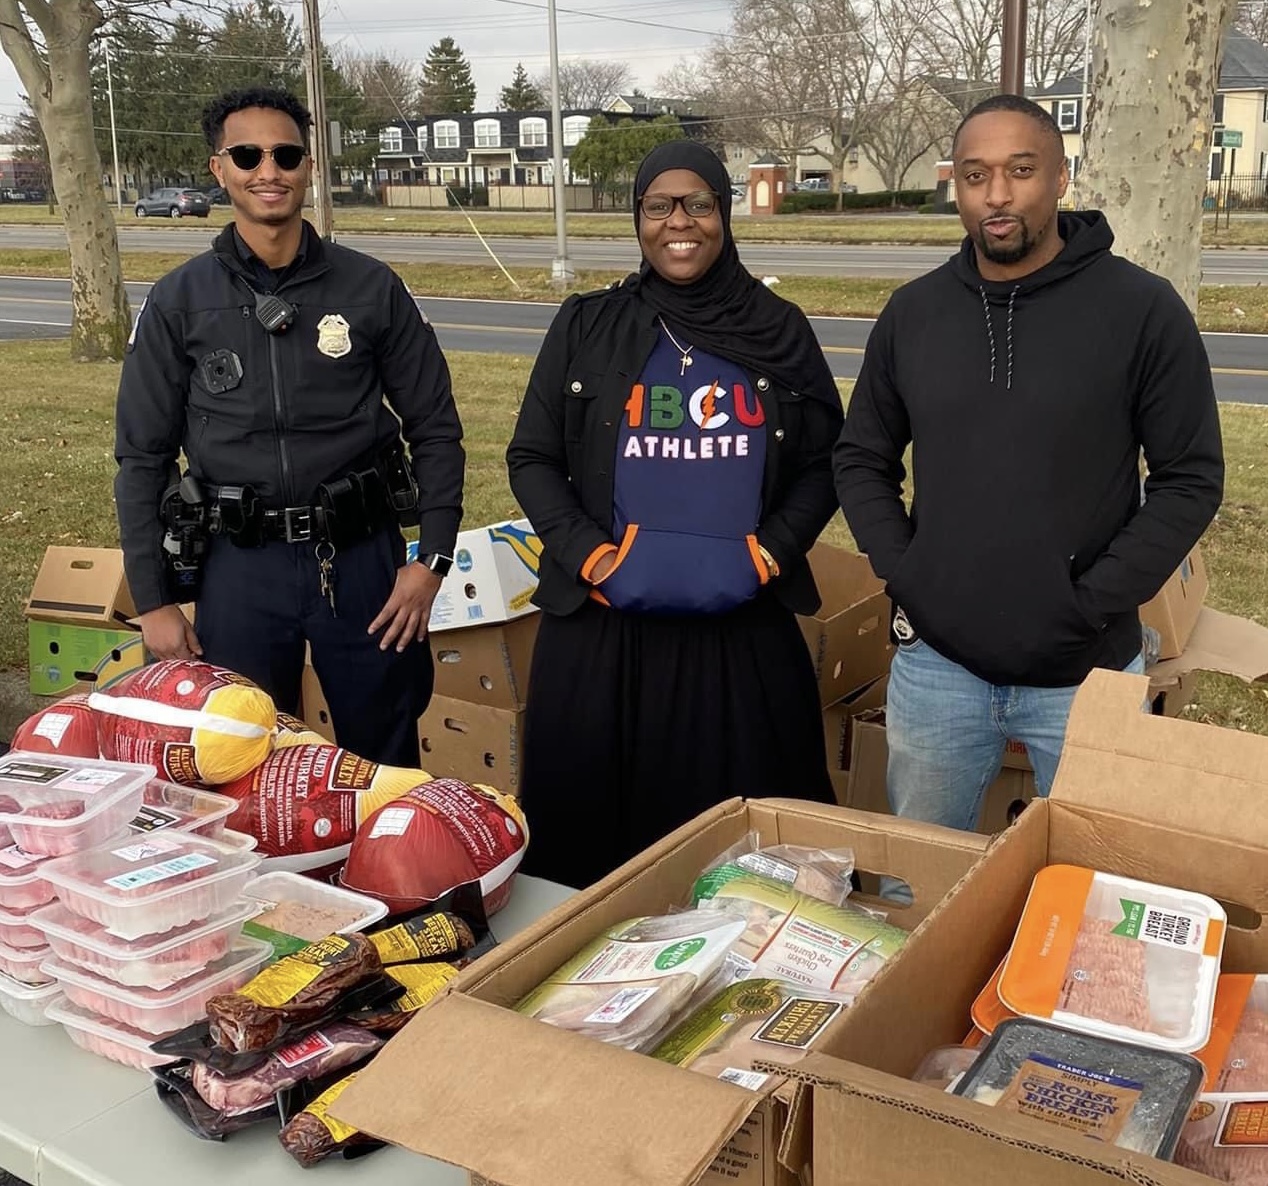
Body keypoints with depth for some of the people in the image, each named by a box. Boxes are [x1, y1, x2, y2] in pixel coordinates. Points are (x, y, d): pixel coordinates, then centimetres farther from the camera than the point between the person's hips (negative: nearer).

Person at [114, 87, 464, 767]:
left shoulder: (371, 288, 1)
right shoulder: (179, 302, 2)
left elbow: (434, 430, 4)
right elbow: (142, 457, 4)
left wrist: (431, 558, -4)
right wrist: (153, 602, 1)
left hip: (363, 558, 0)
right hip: (240, 566, 1)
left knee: (386, 766, 11)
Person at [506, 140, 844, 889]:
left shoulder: (779, 331, 6)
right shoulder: (587, 328, 4)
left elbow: (825, 463, 9)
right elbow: (532, 459, 6)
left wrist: (768, 552, -7)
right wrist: (590, 555, -9)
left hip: (745, 628, 0)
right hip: (605, 623, 0)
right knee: (595, 822, 7)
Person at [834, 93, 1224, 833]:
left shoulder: (1143, 309, -8)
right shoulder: (912, 313, 2)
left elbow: (1191, 478, -5)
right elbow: (861, 460, 11)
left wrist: (1096, 601, -12)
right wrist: (901, 572, -2)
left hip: (1085, 674, -2)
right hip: (936, 666, 3)